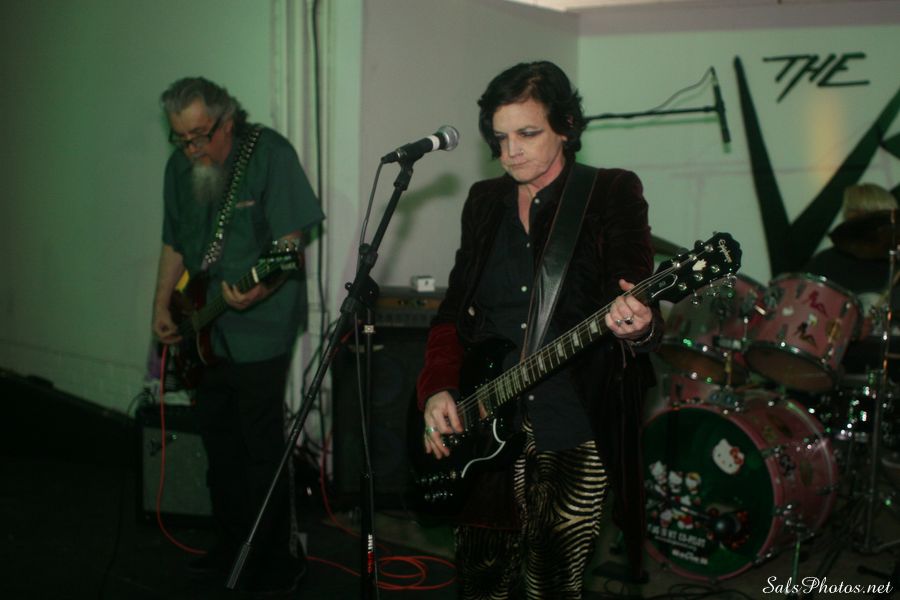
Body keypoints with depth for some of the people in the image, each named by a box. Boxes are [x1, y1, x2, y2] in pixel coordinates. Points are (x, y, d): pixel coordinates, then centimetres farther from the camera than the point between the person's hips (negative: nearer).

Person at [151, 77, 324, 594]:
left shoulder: (270, 154, -13)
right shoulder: (180, 165, 7)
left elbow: (291, 239, -17)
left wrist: (263, 286, -33)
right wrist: (163, 305, 8)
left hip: (260, 326, -7)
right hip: (205, 330, 7)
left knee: (261, 448, -3)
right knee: (217, 439, 16)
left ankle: (272, 561, 11)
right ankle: (232, 544, 32)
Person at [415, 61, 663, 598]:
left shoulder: (613, 193, -4)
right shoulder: (485, 201, 10)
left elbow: (640, 309, -11)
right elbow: (454, 311, 12)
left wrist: (636, 329, -34)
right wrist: (438, 388, -3)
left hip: (575, 438, -4)